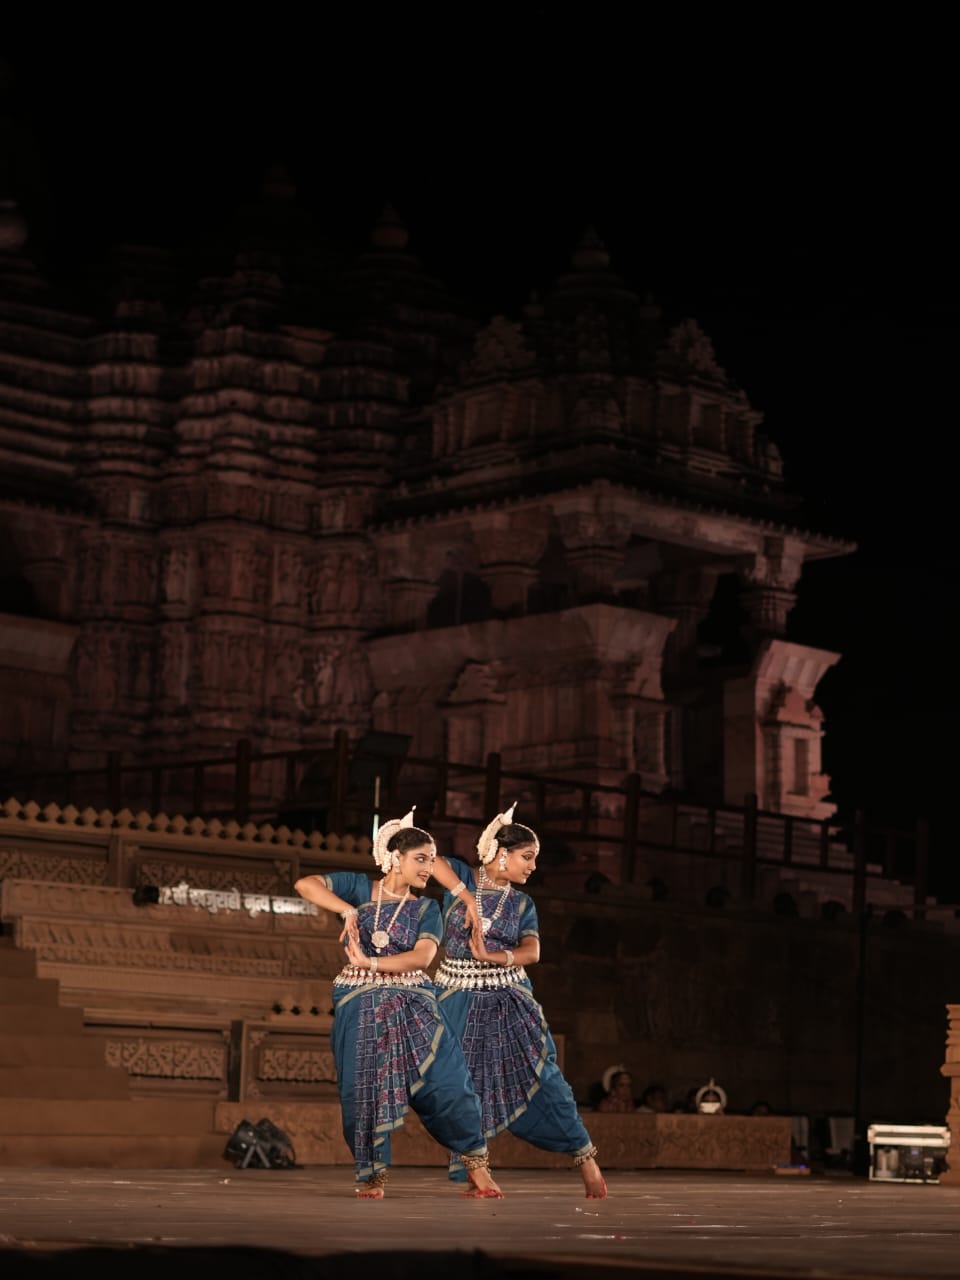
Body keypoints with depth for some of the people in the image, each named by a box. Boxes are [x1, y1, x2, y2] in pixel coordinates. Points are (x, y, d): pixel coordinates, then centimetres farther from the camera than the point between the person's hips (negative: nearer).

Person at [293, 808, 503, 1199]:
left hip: (412, 1005, 1)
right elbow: (305, 884, -7)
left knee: (446, 1082, -9)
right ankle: (372, 1175, 13)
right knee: (362, 1090, -2)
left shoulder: (425, 909, 6)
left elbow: (422, 956, -10)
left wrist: (370, 963, -19)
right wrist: (348, 911, -16)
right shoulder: (360, 888, 4)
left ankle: (476, 1165, 2)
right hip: (359, 1006, -1)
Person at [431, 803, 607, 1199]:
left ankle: (585, 1156, 3)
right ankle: (469, 1169, 11)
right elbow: (431, 860, -22)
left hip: (508, 1003, 2)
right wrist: (469, 899, -26)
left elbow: (532, 951, -8)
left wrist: (491, 956, -25)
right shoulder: (462, 877, -1)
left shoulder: (522, 903, 7)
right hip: (459, 1002, -2)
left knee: (542, 1076, -5)